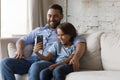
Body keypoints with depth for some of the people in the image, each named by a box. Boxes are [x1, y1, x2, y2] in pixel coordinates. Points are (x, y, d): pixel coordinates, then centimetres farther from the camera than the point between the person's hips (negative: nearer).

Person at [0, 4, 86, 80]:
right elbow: (22, 40, 27)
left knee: (36, 66, -41)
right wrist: (19, 50, 2)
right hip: (32, 59, 5)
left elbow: (81, 44, -1)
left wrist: (76, 58, -24)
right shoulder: (38, 30, 28)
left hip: (49, 61, -4)